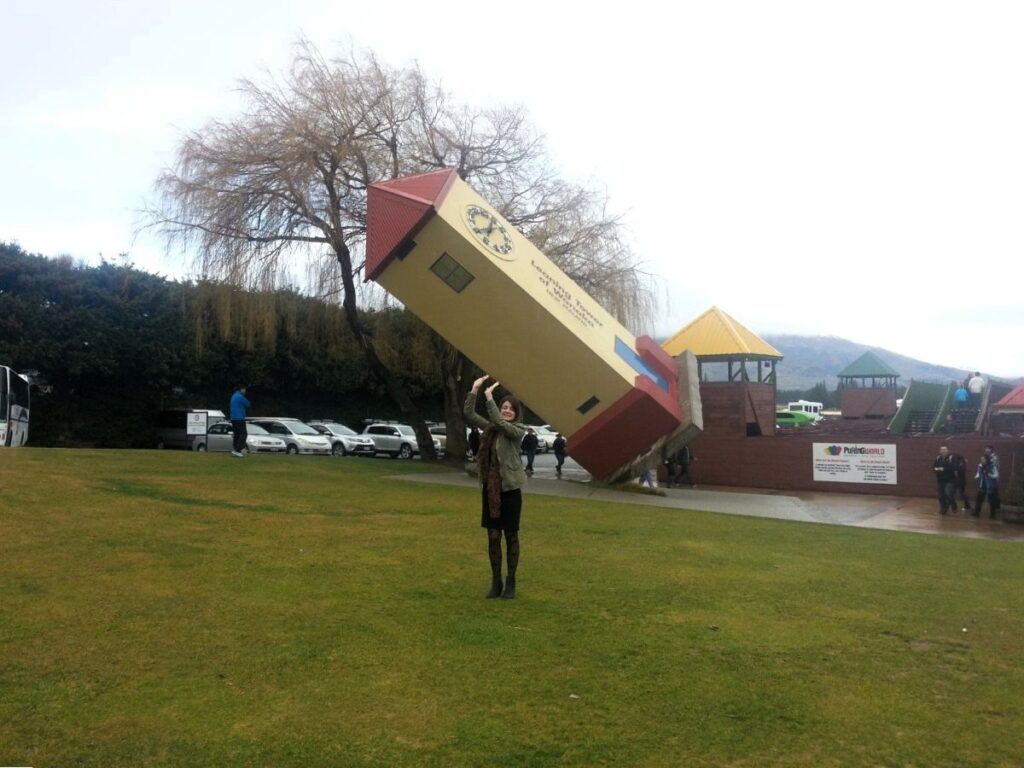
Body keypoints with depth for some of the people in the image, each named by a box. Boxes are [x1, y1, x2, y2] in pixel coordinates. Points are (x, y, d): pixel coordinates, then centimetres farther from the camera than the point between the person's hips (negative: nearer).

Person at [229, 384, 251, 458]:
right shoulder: (240, 397, -14)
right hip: (239, 418, -9)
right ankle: (237, 450, -14)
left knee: (236, 435, 10)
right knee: (244, 434, -7)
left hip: (233, 418, 9)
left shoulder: (234, 396, 16)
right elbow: (248, 404, -4)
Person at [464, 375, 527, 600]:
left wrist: (489, 397, -24)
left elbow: (500, 422, -25)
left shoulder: (518, 430, -6)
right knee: (493, 537, 7)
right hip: (490, 489, 4)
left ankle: (510, 583, 16)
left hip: (510, 489, -4)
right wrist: (474, 390, -9)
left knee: (511, 536, 6)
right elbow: (468, 414, 0)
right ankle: (496, 582, 17)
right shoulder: (490, 427, 7)